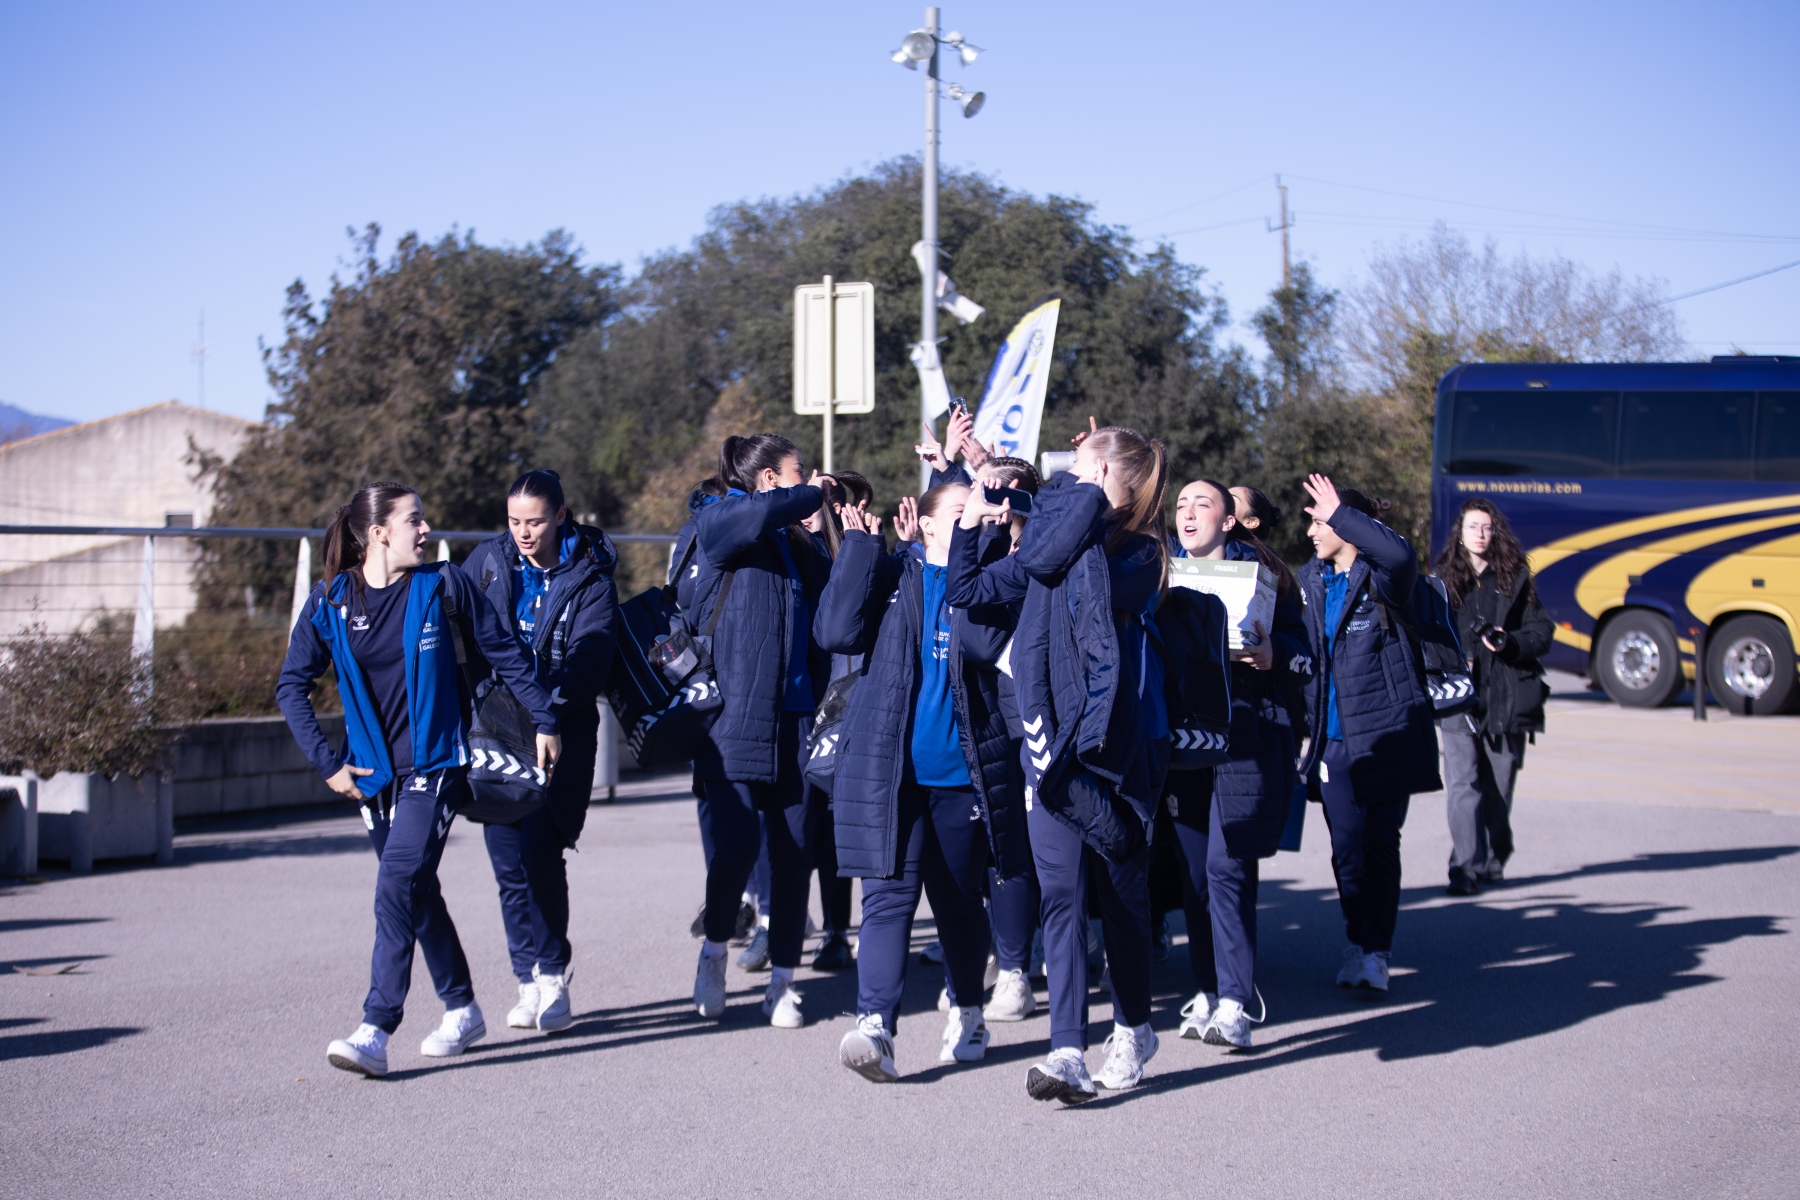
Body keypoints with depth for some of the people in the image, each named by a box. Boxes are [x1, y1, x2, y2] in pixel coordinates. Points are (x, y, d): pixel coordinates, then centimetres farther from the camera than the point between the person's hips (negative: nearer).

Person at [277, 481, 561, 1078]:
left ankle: (375, 1031, -19)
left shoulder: (442, 585, -6)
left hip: (435, 764, -4)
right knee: (418, 893, 13)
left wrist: (544, 721, 7)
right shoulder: (330, 603, -2)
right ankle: (462, 1009, 30)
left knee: (398, 887, -16)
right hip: (375, 773, 4)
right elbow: (292, 685, 6)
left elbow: (504, 651, 5)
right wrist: (327, 762, 0)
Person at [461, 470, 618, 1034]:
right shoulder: (488, 560, 7)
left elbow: (589, 664, -12)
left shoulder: (589, 579, -3)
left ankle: (552, 977, -3)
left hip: (561, 733, -3)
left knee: (538, 850, -15)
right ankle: (533, 980, 9)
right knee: (508, 859, -1)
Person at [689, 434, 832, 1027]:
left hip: (796, 719, 6)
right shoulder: (716, 522, 1)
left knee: (795, 851, 2)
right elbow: (755, 515, -22)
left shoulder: (801, 543, 20)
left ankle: (783, 981, 13)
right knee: (735, 841, -13)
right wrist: (813, 494, -7)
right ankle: (714, 951, 12)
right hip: (735, 714, -5)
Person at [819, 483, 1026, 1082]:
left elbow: (985, 642, -13)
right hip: (887, 770, -1)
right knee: (889, 897, -10)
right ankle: (875, 1024, -17)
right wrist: (861, 547, -5)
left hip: (964, 772, 1)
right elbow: (837, 631, -8)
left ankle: (967, 1012, 31)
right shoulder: (891, 577, 8)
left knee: (959, 900, 13)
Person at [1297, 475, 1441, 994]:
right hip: (1335, 738, 5)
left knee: (1379, 846, -4)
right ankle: (1362, 947, 15)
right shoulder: (1311, 580, 13)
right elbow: (1303, 651, 18)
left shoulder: (1381, 576, -5)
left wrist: (1341, 513, -22)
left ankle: (1372, 953, -3)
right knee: (1346, 850, 4)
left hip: (1386, 732, -5)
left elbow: (1401, 554, -29)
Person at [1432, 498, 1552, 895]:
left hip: (1506, 698, 1)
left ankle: (1493, 861, 24)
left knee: (1499, 786, 8)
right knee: (1462, 784, -12)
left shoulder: (1514, 578, 8)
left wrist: (1509, 643, -12)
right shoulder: (1444, 579, 8)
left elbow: (1541, 631, 7)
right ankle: (1466, 867, -15)